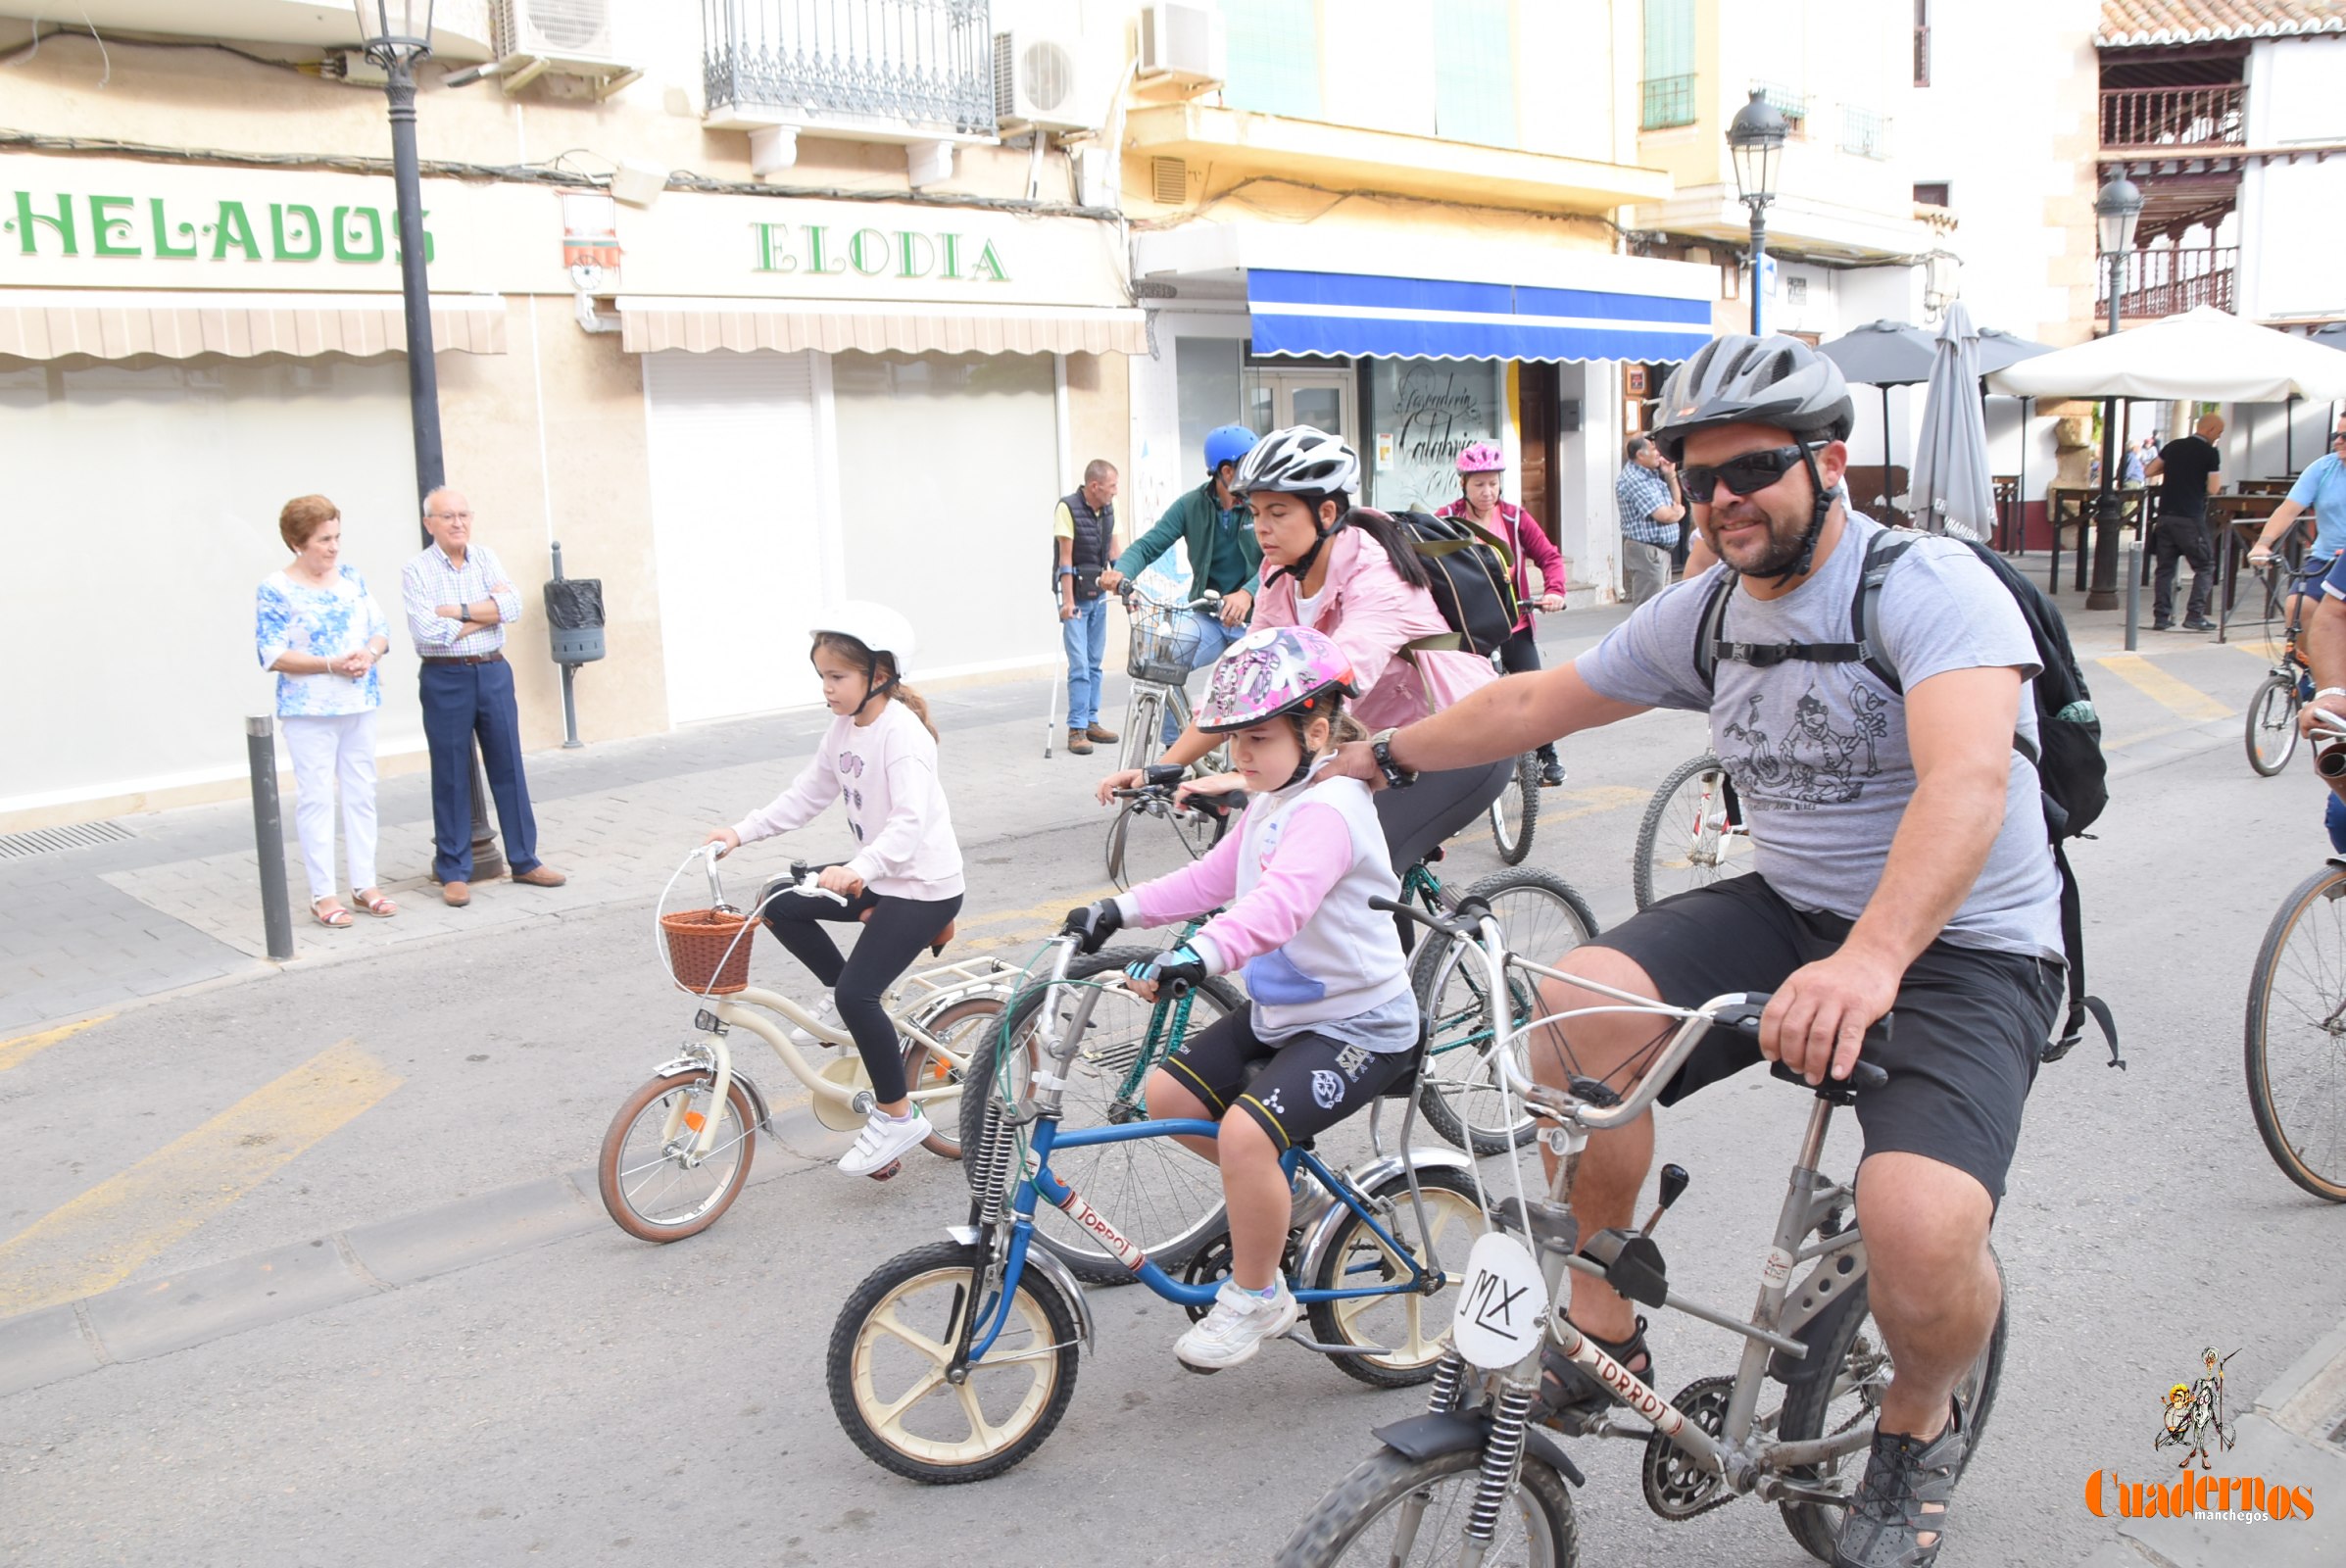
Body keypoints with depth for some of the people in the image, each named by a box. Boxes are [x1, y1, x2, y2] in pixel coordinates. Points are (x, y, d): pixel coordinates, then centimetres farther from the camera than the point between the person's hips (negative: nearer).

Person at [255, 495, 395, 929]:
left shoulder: (352, 578, 8)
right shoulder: (275, 589, -7)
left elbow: (380, 628, 9)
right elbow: (273, 655, -12)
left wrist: (370, 653, -13)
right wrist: (332, 664, -21)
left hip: (360, 704, 5)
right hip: (308, 710, -5)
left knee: (361, 794, 9)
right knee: (316, 798, -2)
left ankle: (364, 884, 18)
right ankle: (322, 894, 3)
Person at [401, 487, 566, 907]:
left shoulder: (486, 558, 7)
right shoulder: (417, 571, -5)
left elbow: (513, 607, -7)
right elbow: (427, 631, -17)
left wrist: (458, 612, -15)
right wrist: (487, 611, -9)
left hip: (493, 672, 3)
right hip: (445, 679, -3)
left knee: (509, 767, 8)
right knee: (451, 777, 3)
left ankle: (524, 860, 18)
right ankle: (454, 872, 11)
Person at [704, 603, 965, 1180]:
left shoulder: (902, 732, -22)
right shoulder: (844, 729, 5)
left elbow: (911, 820, -33)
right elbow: (804, 797, 10)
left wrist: (858, 870, -47)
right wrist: (741, 831, 0)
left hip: (924, 884, -9)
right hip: (875, 873, 9)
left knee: (857, 992, -18)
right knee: (780, 905, 2)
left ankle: (896, 1115, -2)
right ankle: (842, 995, 17)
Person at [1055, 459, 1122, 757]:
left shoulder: (1108, 510, 4)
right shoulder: (1068, 508, -14)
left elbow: (1113, 553, 10)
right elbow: (1065, 557, -16)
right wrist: (1067, 601, -19)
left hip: (1099, 595, 6)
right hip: (1076, 595, -6)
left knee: (1095, 663, 10)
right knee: (1079, 665, -10)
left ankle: (1091, 722, 18)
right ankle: (1076, 729, -6)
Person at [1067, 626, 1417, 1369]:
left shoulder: (1329, 809, -23)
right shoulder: (1270, 804, 10)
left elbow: (1280, 903, -39)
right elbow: (1213, 877, 14)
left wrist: (1197, 957, -53)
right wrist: (1120, 909, 3)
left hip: (1357, 1023, -10)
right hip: (1282, 1011, 10)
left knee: (1246, 1130, -27)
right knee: (1167, 1093, 5)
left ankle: (1257, 1296, -3)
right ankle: (1282, 1194, 26)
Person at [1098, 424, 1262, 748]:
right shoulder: (1192, 506, -2)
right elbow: (1149, 544, -6)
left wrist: (1248, 593, -39)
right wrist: (1121, 570, -29)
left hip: (1255, 617, -1)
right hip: (1209, 617, 1)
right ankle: (1172, 746, -5)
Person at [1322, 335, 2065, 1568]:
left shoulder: (1929, 586, -19)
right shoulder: (1704, 614, 3)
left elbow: (1968, 776, -38)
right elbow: (1535, 700, 15)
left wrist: (1871, 960, -54)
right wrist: (1384, 757, 21)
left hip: (1961, 950, -5)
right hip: (1790, 910, 6)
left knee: (1920, 1229, -30)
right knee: (1578, 1007, -21)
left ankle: (1921, 1422, 9)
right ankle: (1601, 1335, -1)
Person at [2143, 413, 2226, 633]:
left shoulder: (2173, 447, 10)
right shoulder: (2210, 453, -5)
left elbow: (2147, 472, 13)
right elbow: (2213, 489, -8)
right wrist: (2219, 479, 12)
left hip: (2165, 515, 5)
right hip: (2190, 518, -5)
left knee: (2165, 567, 9)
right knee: (2205, 566, 6)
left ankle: (2161, 617, 5)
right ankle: (2194, 615, -2)